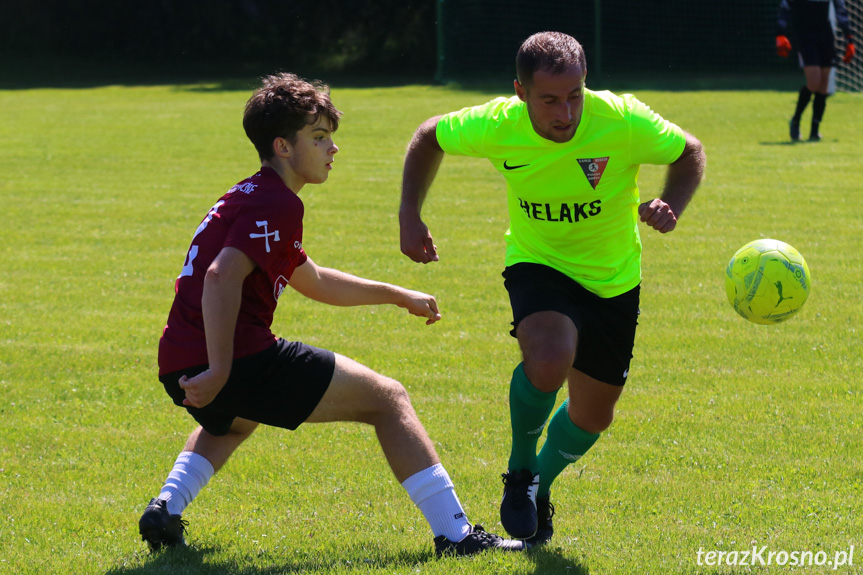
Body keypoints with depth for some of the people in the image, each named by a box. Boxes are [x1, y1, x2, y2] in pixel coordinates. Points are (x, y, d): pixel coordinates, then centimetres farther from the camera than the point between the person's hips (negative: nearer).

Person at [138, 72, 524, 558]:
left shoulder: (251, 197, 23)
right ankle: (455, 532, -3)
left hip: (179, 366, 10)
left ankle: (166, 511, 20)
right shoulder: (278, 203, -9)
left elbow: (313, 281, 37)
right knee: (388, 399, 3)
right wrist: (220, 372, -26)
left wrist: (398, 295, 39)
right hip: (241, 361, -10)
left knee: (231, 421, 45)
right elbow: (221, 277, -25)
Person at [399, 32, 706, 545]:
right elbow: (430, 137, -1)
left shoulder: (623, 121, -25)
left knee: (592, 416, 12)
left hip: (613, 280, 2)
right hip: (538, 266, -2)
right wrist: (410, 215, -7)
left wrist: (670, 207, -27)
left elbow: (690, 153, -8)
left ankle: (541, 483, 44)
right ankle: (521, 472, -5)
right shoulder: (497, 126, -22)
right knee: (549, 360, -33)